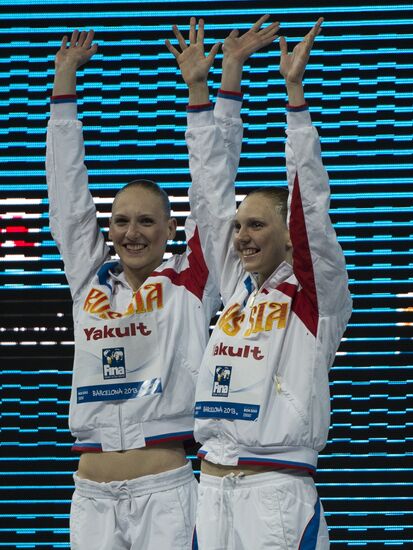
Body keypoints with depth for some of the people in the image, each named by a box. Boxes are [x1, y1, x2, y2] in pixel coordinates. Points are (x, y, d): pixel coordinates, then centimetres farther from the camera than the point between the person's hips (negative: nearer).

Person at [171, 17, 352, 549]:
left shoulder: (317, 293, 0)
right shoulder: (238, 285, 14)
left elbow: (310, 196, -7)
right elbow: (212, 189, 16)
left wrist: (294, 90, -11)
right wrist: (209, 88, 15)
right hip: (210, 487, 6)